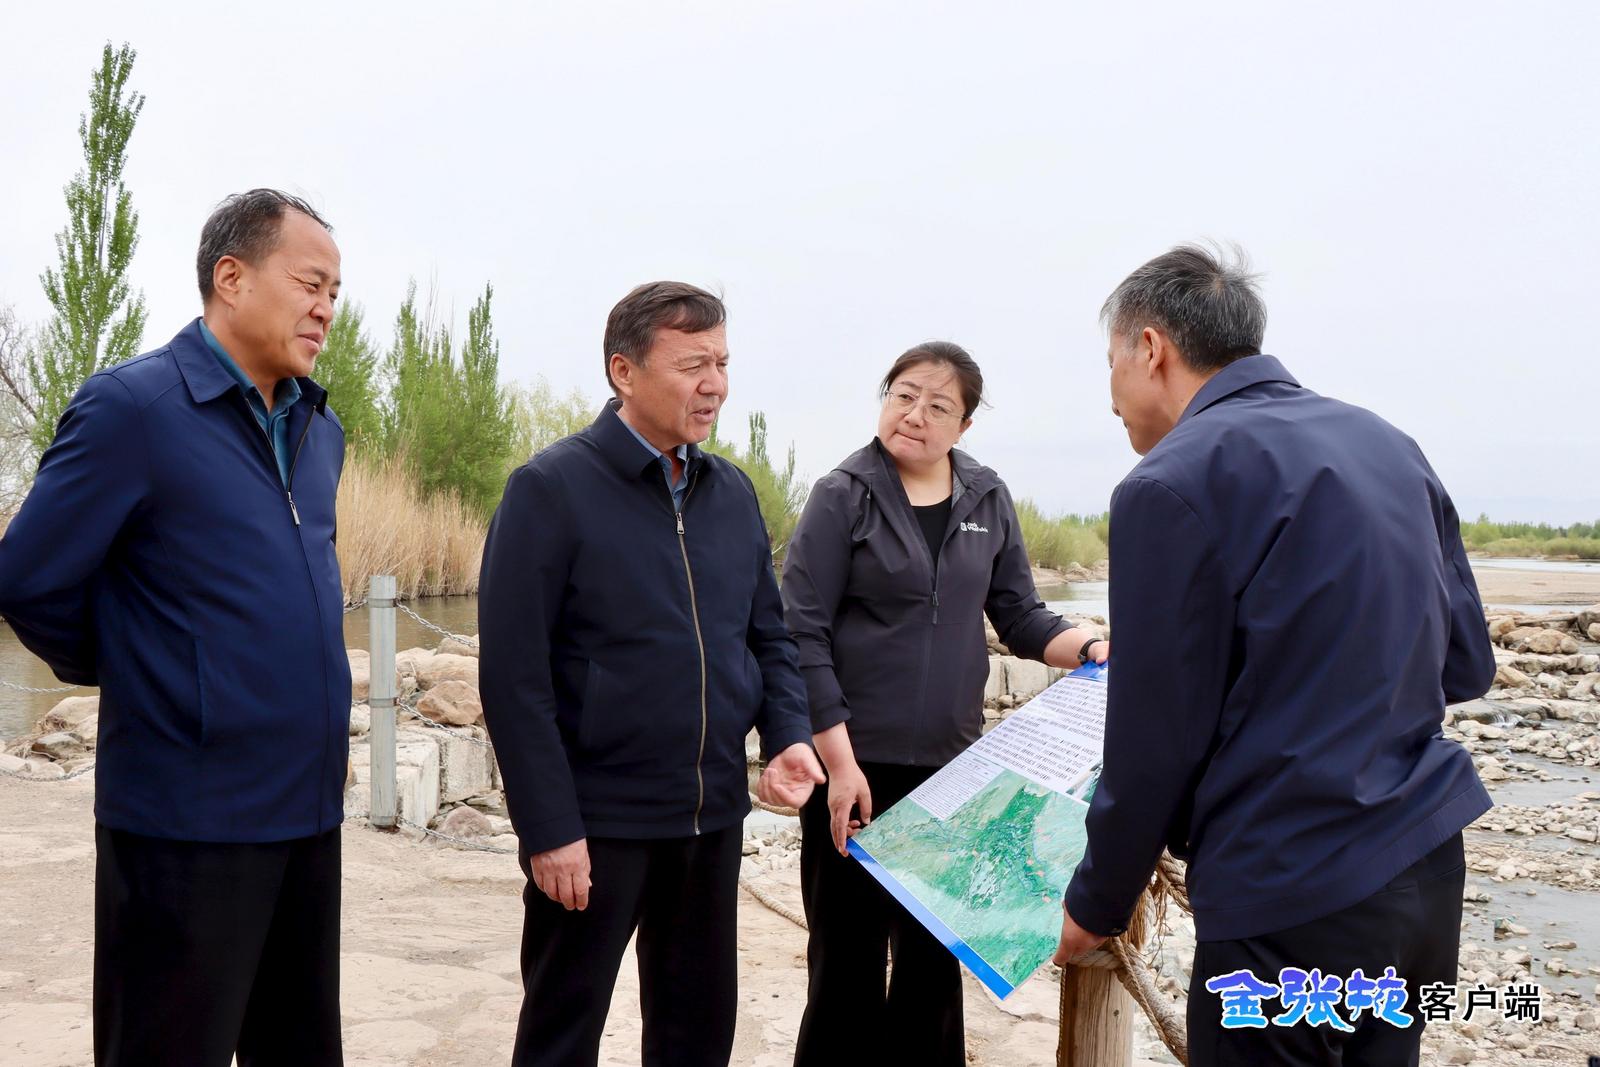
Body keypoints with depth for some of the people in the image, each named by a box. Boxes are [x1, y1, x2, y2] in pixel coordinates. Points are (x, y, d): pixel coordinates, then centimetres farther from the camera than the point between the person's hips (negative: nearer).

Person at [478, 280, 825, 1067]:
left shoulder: (732, 492, 7)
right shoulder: (551, 489, -11)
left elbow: (768, 636, 14)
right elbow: (514, 674, -14)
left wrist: (789, 736, -5)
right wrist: (549, 827, -17)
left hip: (713, 816, 6)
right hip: (596, 820, -5)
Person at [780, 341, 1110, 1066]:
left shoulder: (988, 499, 5)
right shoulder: (842, 497, -7)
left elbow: (1017, 615, 10)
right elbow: (802, 634, -11)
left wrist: (1088, 647, -10)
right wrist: (840, 763, -16)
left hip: (949, 765, 4)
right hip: (857, 764, -4)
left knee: (934, 951, 13)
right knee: (848, 951, 5)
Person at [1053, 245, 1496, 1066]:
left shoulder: (1172, 483, -13)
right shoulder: (1387, 445, 8)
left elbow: (1156, 736, -10)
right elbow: (1465, 664, 12)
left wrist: (1097, 900, 3)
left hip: (1291, 899, -7)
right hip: (1428, 869, 7)